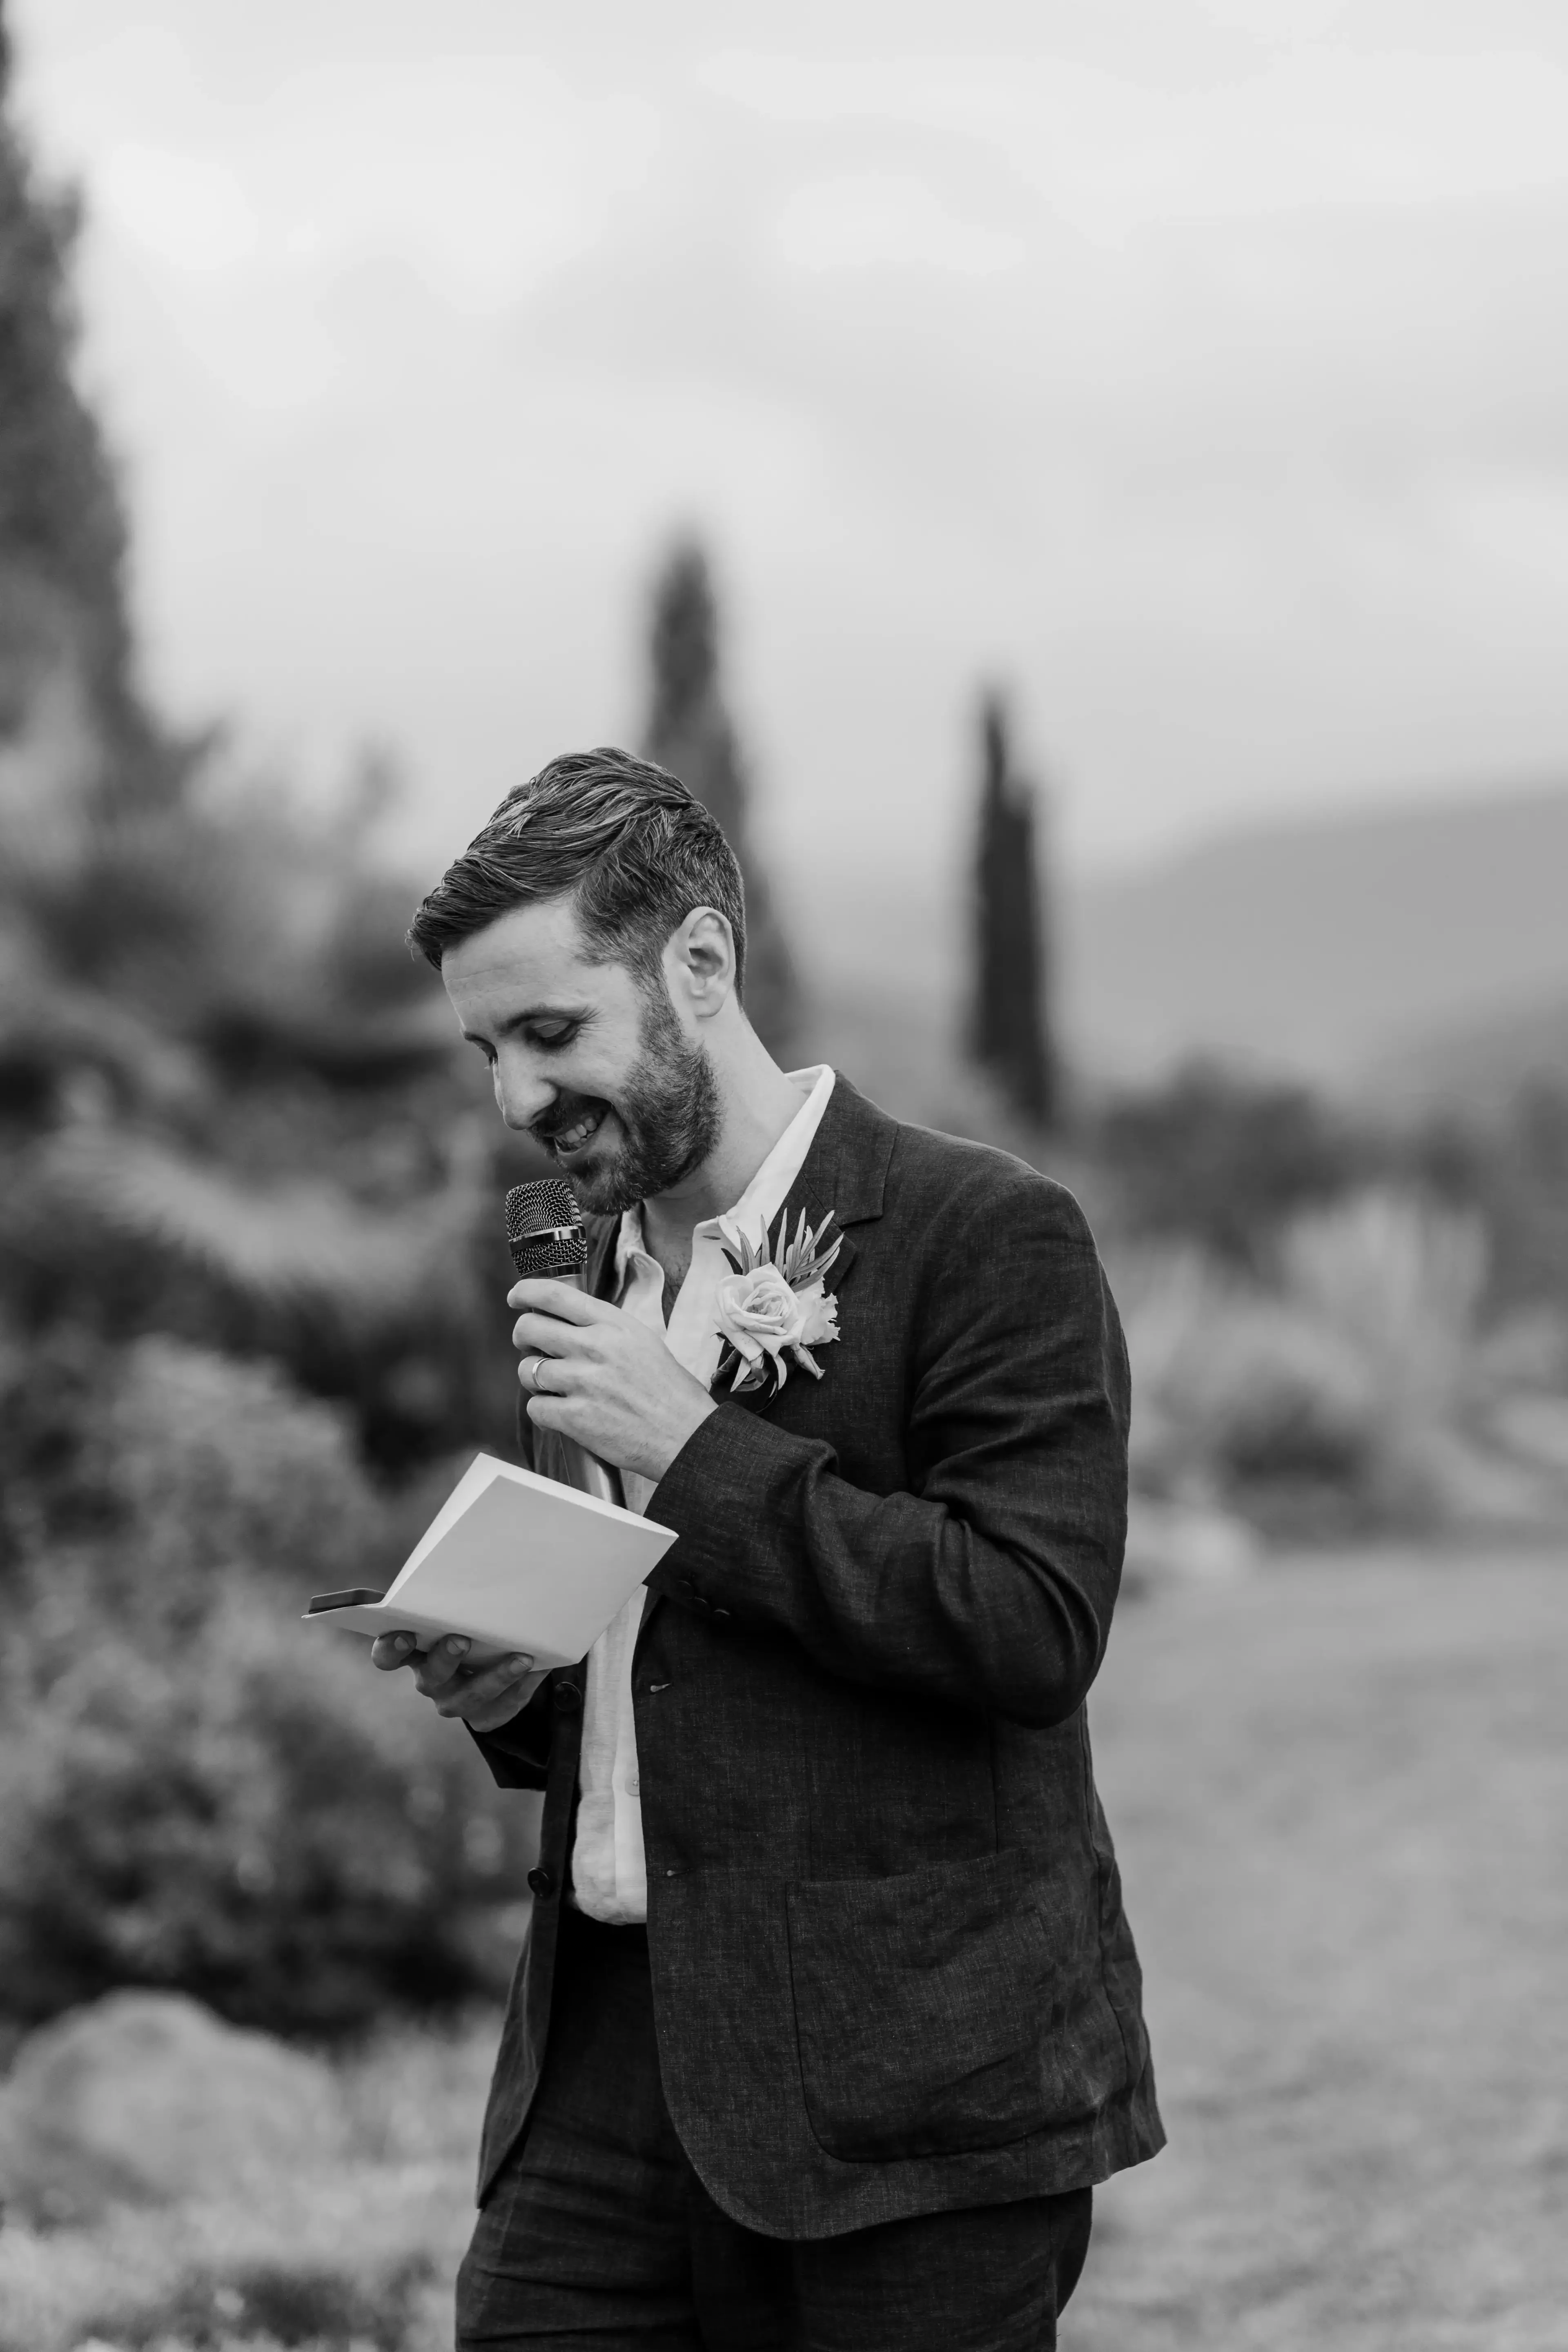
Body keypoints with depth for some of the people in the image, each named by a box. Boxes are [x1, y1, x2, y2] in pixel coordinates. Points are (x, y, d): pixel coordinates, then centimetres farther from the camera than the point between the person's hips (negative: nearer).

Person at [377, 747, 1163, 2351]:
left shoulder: (985, 1239, -6)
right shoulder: (588, 1282, 17)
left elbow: (1034, 1628, -17)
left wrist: (700, 1452, -15)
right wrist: (508, 1689, 4)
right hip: (606, 2058, 6)